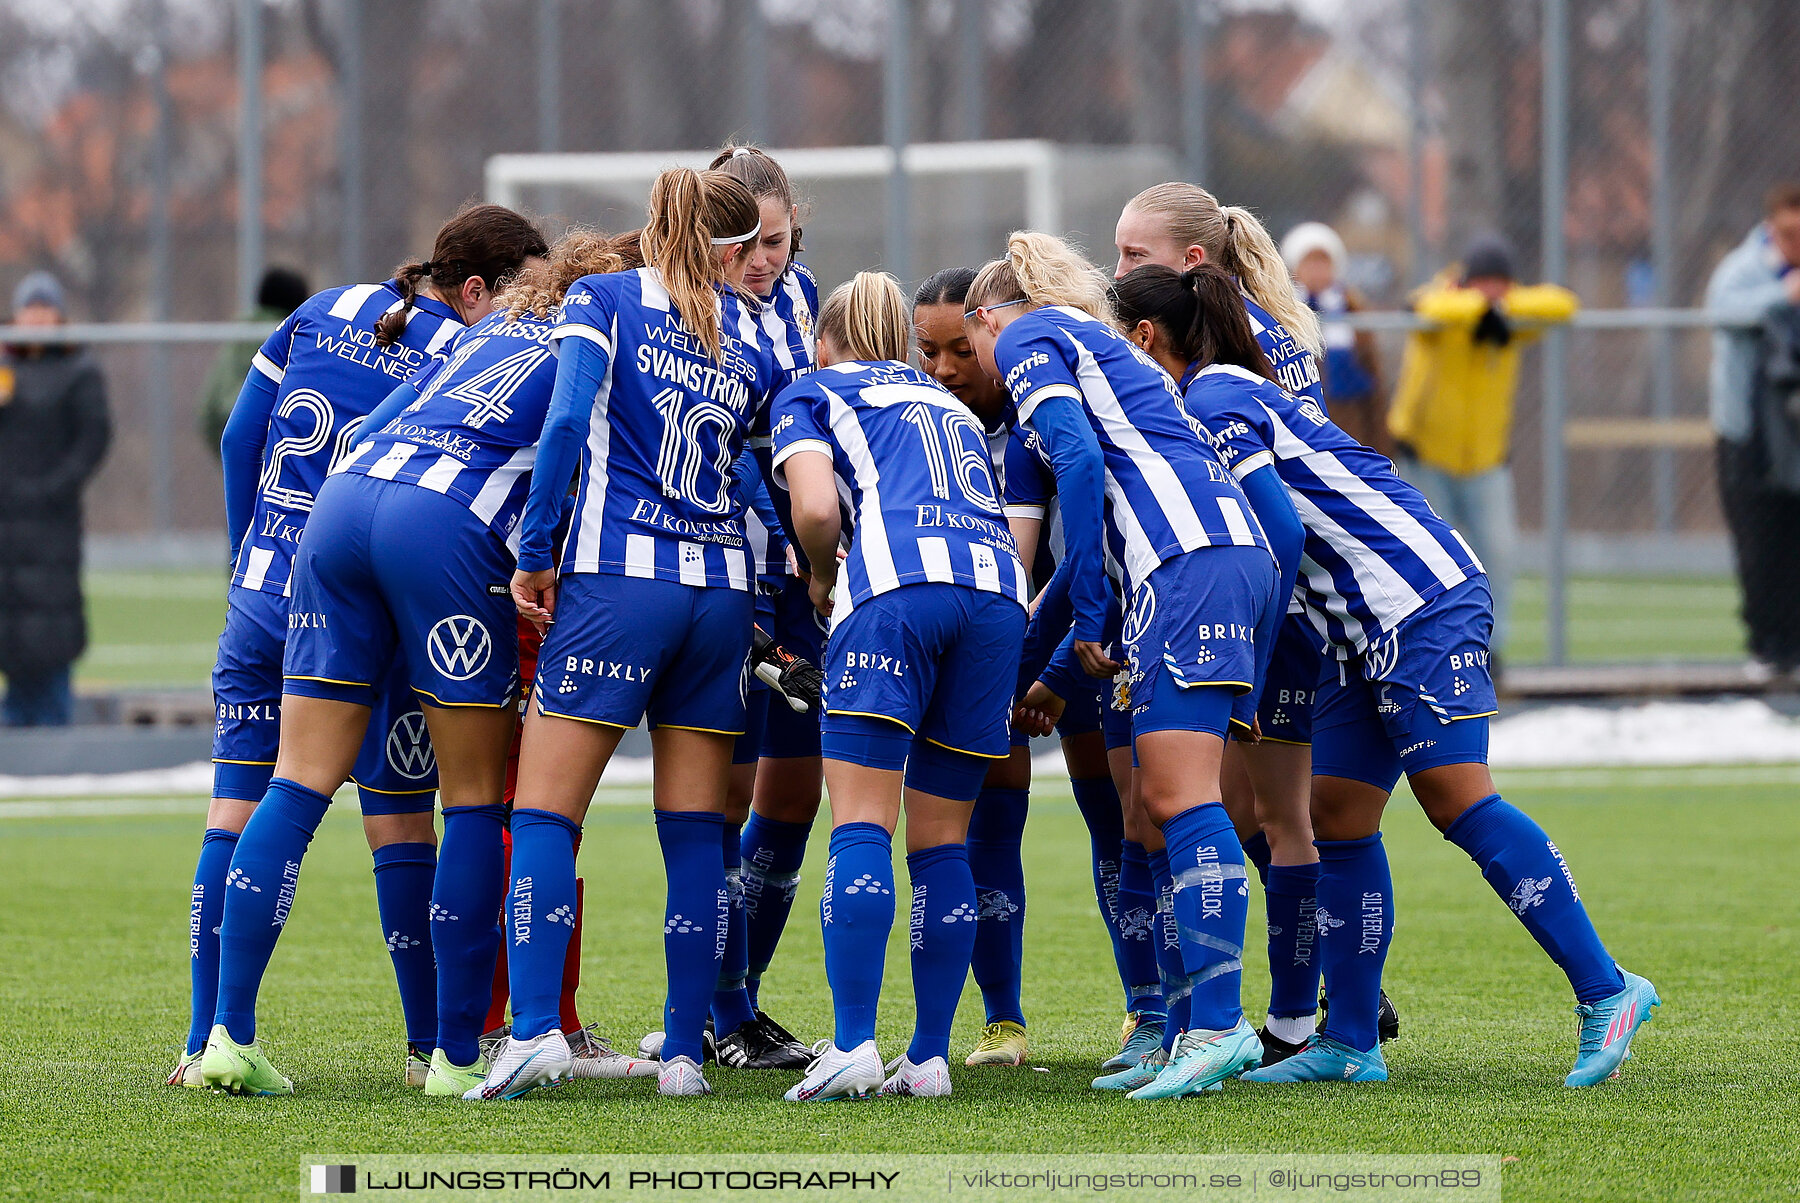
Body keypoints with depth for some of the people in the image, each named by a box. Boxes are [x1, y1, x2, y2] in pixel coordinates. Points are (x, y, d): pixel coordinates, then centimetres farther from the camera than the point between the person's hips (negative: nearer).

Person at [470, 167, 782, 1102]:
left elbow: (568, 420, -9)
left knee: (544, 815, -3)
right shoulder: (753, 340, 14)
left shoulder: (603, 299, 4)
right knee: (695, 835, 7)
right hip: (723, 591, 3)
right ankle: (684, 1053, 5)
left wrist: (534, 555, -7)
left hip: (617, 578, -3)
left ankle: (535, 1029, -17)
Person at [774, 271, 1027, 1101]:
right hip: (999, 588, 5)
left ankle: (853, 1045, -18)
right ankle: (929, 1057, 6)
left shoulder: (810, 394, 20)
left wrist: (821, 580, 20)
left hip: (900, 577, -5)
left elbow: (816, 509, 2)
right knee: (942, 840, 10)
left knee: (861, 824, -7)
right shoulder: (949, 404, 36)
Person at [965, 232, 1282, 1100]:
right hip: (1241, 549, 9)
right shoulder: (1097, 344, 34)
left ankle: (1218, 1024, -24)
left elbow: (1080, 459, -9)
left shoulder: (1025, 338, 8)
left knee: (1181, 798, -15)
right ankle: (1192, 1032, 4)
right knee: (1156, 804, 8)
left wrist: (1089, 616, -7)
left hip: (1190, 559, -9)